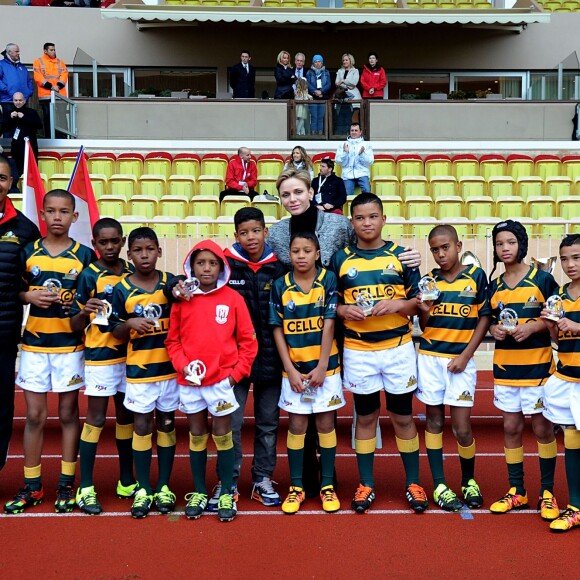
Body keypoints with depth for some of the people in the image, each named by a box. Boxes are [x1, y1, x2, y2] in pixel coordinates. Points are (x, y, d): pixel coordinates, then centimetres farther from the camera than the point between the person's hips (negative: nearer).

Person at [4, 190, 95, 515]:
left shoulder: (85, 255, -1)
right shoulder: (29, 252, 5)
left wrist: (80, 303, -16)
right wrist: (30, 296, -10)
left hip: (70, 345, -1)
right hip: (34, 344, 2)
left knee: (68, 413, 7)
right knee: (35, 416, 6)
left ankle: (67, 484, 18)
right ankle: (32, 486, 17)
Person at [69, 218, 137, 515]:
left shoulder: (132, 272, 5)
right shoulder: (89, 275, -6)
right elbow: (75, 325, -7)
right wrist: (85, 312, -26)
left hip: (130, 354, 4)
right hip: (99, 356, -4)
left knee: (126, 415, 12)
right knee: (96, 418, -1)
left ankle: (127, 480, 24)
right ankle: (86, 488, 7)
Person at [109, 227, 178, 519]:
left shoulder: (172, 283, -2)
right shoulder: (121, 289, -3)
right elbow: (116, 333, 1)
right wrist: (130, 324, -20)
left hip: (170, 366, 1)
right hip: (139, 369, -1)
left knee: (166, 424, 10)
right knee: (141, 425, 5)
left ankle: (164, 487, 21)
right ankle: (143, 489, 16)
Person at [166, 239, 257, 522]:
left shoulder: (233, 298, -3)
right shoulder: (182, 299, 1)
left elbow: (248, 340, 0)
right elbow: (172, 340, 5)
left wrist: (237, 372, -7)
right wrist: (183, 365, -9)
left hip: (221, 379, -2)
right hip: (189, 381, 2)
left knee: (222, 435, 6)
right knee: (196, 436, 12)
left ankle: (227, 495, 17)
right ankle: (199, 493, 25)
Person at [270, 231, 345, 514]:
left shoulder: (328, 280, -5)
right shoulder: (280, 286, -1)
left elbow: (329, 324, -8)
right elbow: (277, 330, -1)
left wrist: (322, 367, -11)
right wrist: (291, 370, -7)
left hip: (325, 366, -1)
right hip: (293, 368, 1)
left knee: (325, 423, 7)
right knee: (296, 425, 7)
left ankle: (327, 485, 19)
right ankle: (296, 487, 18)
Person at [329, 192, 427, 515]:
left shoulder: (401, 256, 1)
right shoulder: (340, 259, 3)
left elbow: (419, 302, 2)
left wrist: (397, 305, -17)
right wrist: (343, 310, -14)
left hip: (399, 348, 0)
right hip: (358, 351, 1)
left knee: (403, 417, 8)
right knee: (365, 417, 11)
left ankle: (414, 483, 22)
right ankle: (366, 485, 22)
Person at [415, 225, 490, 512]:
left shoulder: (476, 276, 0)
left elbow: (484, 318, 0)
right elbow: (423, 327, 10)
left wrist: (466, 355, -7)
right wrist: (424, 310, -12)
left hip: (460, 360, -2)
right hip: (429, 357, 3)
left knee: (461, 427, -2)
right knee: (434, 421, 7)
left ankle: (469, 481, 22)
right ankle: (439, 485, 17)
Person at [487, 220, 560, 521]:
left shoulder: (543, 279, -6)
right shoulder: (494, 284, 7)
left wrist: (534, 326, -19)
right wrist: (494, 328, -5)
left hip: (537, 365, -4)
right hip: (504, 365, 4)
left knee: (542, 428, 4)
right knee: (511, 427, 9)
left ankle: (547, 492, 19)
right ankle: (516, 491, 21)